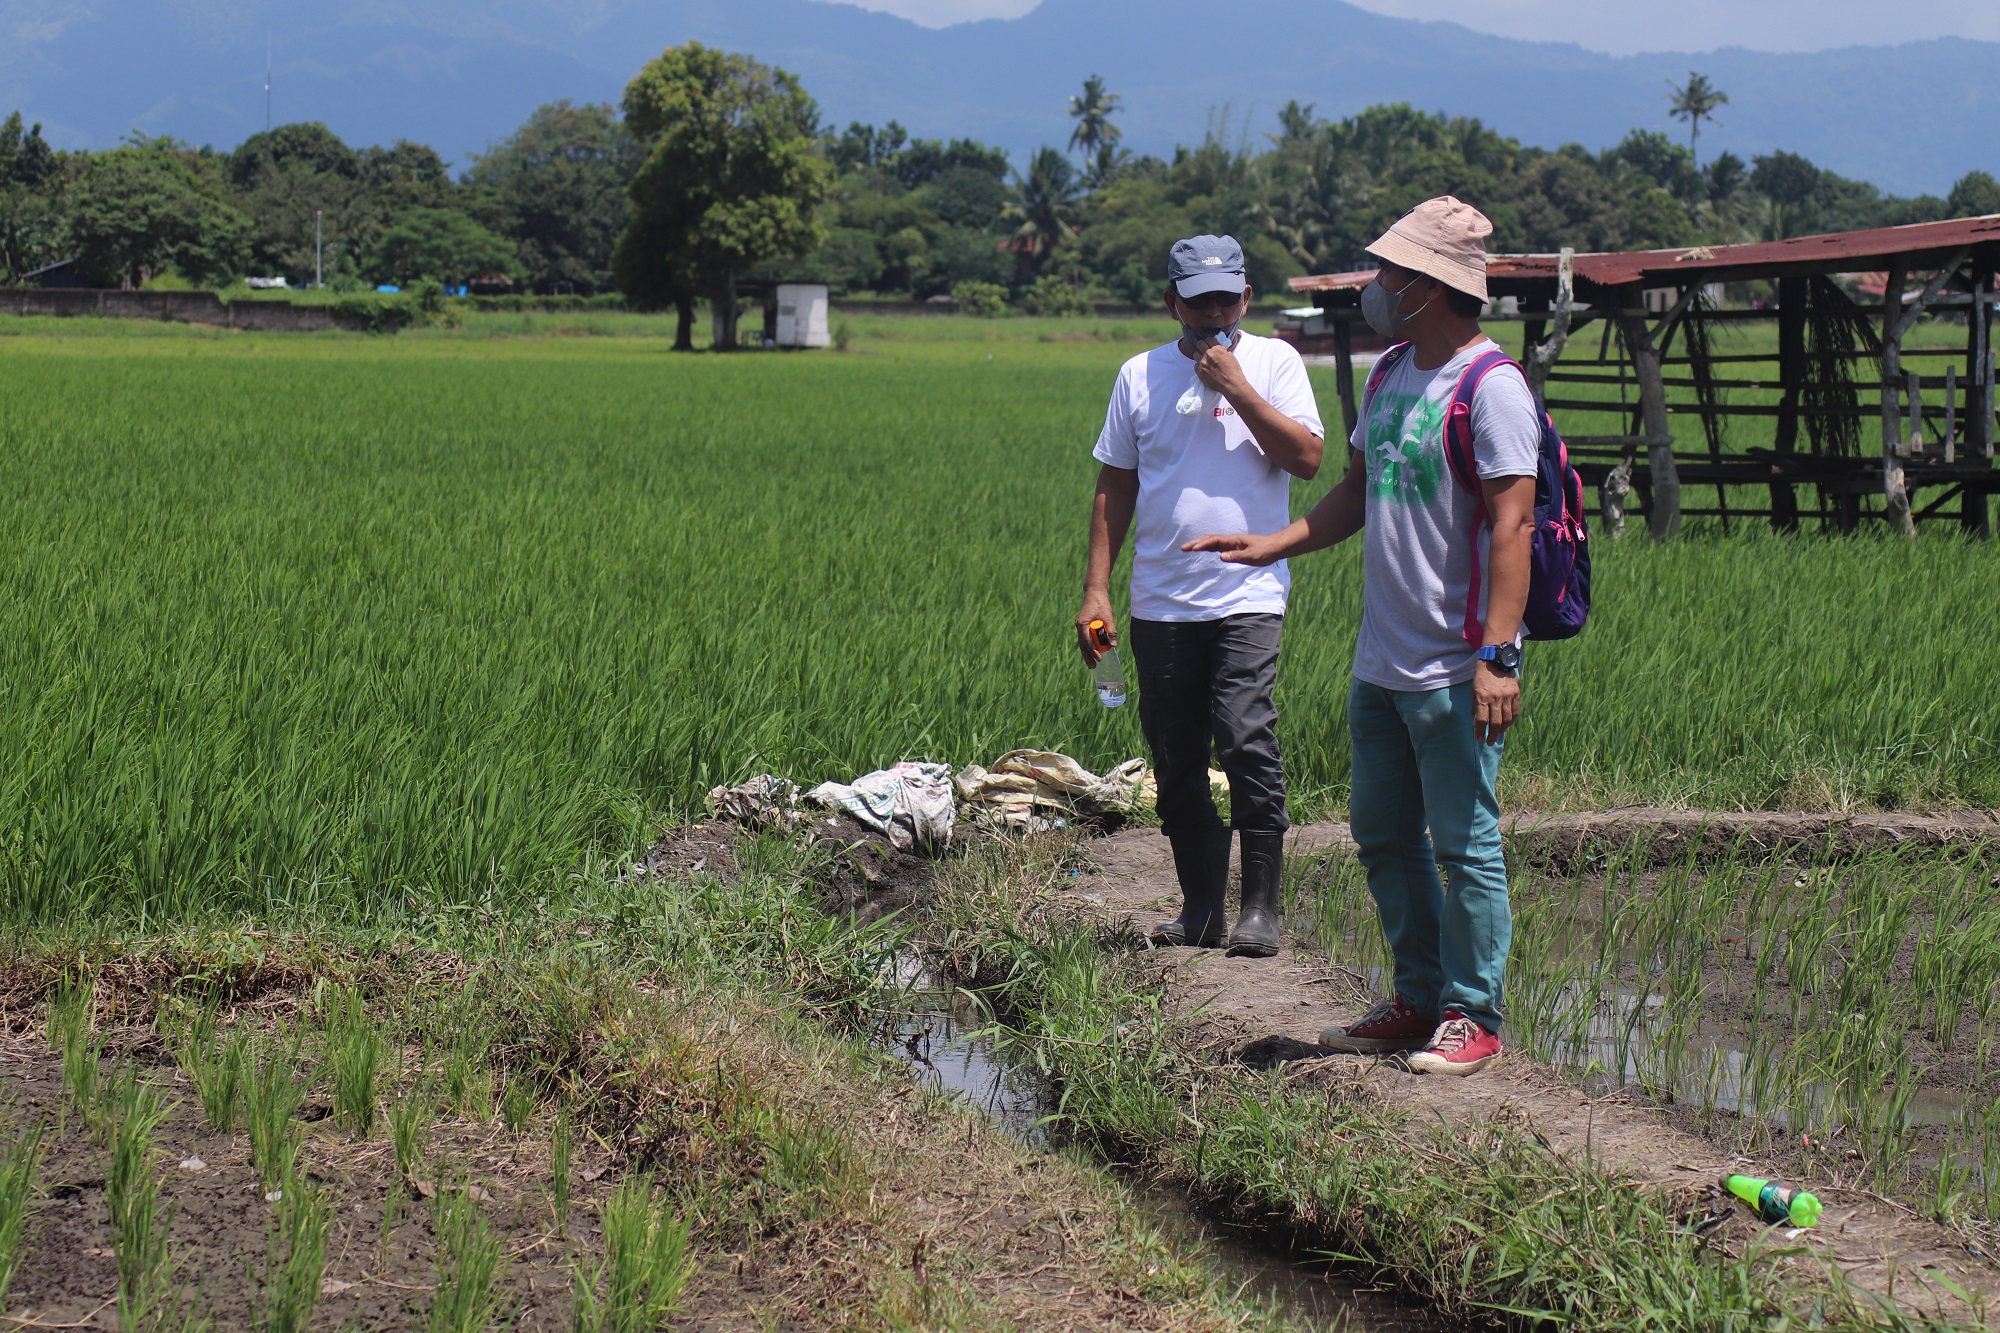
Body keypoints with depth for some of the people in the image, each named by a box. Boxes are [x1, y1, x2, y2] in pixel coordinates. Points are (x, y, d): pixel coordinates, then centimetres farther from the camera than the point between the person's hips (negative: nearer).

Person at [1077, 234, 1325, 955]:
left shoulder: (1273, 362, 4)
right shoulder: (1141, 375, 10)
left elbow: (1308, 457, -7)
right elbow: (1115, 486, 13)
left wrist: (1236, 388, -12)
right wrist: (1096, 588, 7)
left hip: (1248, 595, -3)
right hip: (1160, 601, 3)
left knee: (1246, 739, -16)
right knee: (1175, 761, 6)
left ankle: (1260, 905, -8)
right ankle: (1200, 907, 17)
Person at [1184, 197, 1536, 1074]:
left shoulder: (1490, 385, -14)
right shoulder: (1391, 375, 13)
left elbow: (1512, 523, -19)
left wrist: (1496, 654, -25)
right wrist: (1271, 547, 11)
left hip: (1455, 670, -9)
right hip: (1380, 662, 9)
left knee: (1464, 843, -2)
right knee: (1383, 836, 15)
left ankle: (1472, 1017, 7)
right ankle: (1420, 1000, 26)